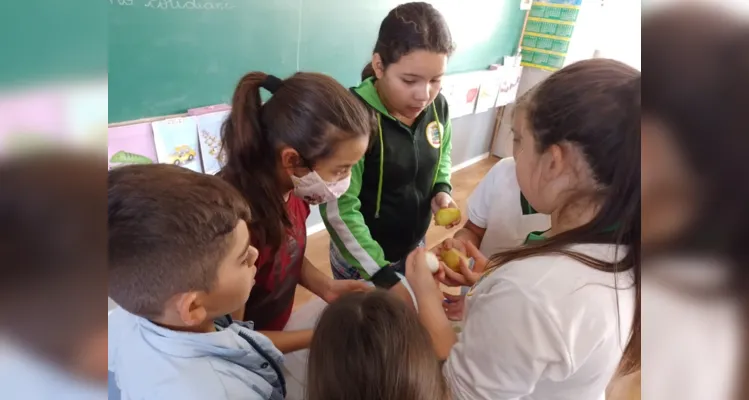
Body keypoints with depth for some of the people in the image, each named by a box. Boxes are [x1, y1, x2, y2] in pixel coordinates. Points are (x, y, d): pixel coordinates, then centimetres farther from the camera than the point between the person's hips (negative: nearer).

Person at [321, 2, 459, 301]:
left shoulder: (437, 107, -9)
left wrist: (442, 190, -9)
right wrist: (384, 277, -29)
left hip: (414, 249, 6)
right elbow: (338, 211, -26)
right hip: (360, 257, -5)